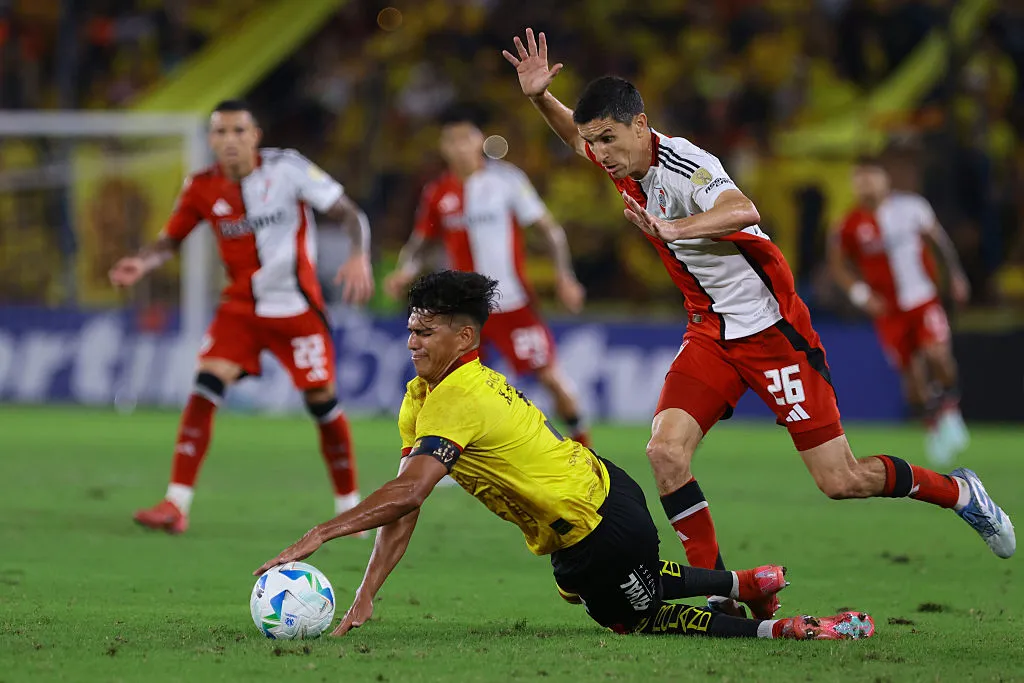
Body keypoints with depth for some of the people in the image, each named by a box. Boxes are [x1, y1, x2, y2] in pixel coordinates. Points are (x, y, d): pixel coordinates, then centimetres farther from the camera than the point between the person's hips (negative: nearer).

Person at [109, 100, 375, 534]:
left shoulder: (287, 168, -13)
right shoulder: (202, 188, -3)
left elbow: (349, 214, -12)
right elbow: (171, 239, 7)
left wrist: (359, 257, -31)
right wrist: (142, 263, -15)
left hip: (296, 307, -2)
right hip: (240, 309, 2)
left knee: (322, 401, -1)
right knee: (205, 388, -15)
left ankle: (349, 506, 19)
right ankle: (175, 506, -15)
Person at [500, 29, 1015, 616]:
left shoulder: (683, 166, -24)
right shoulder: (626, 165, 1)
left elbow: (742, 210, -44)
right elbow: (576, 133, 23)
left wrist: (673, 228, -59)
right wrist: (540, 96, 3)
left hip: (772, 329, -7)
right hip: (711, 330, 7)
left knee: (841, 480, -4)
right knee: (666, 451, -15)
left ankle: (959, 492, 22)